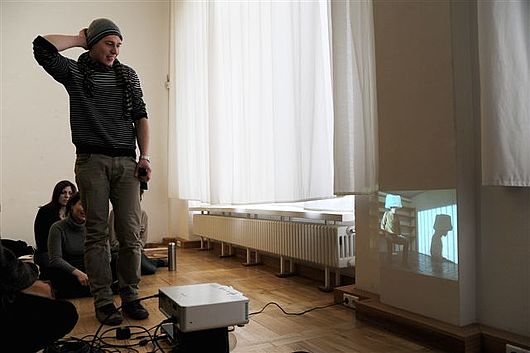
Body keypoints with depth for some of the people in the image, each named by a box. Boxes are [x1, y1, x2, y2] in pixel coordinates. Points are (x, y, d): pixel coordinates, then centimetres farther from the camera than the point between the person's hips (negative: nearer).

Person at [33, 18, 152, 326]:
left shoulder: (128, 75, 16)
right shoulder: (75, 72, 8)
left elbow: (141, 116, 12)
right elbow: (42, 46, -9)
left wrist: (145, 156, 2)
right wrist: (79, 40, 6)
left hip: (127, 162, 2)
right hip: (92, 161, -2)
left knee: (131, 234, -2)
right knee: (98, 234, 0)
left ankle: (131, 297, 9)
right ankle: (103, 301, 7)